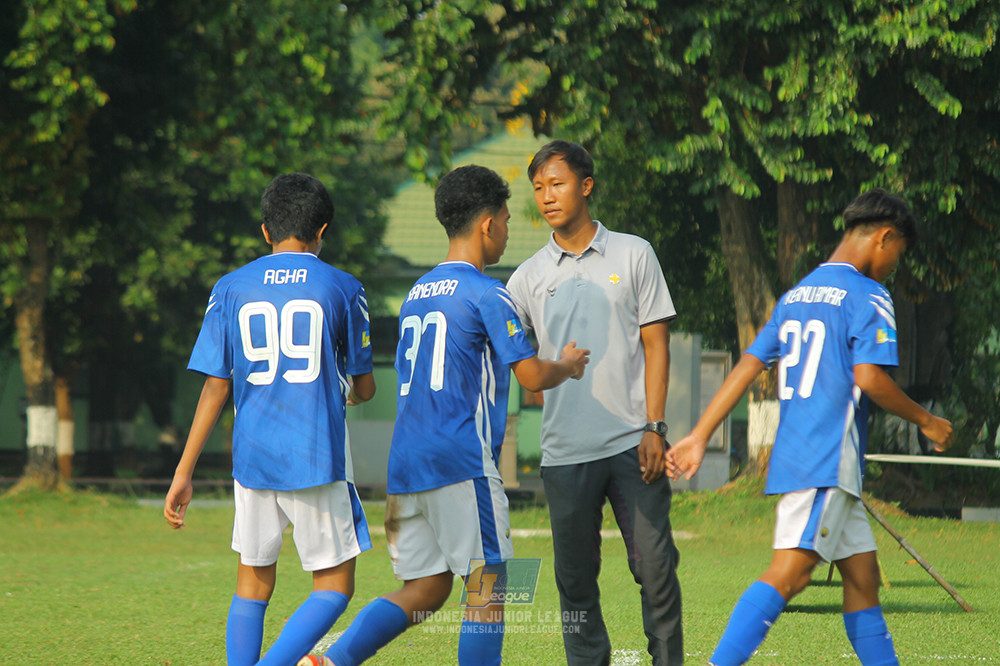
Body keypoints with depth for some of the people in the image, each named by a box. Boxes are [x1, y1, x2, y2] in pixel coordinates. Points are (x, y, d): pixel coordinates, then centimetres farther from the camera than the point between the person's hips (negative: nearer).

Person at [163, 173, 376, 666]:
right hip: (319, 459, -3)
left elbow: (215, 387, 1)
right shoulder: (342, 288, 1)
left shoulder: (231, 288, 5)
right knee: (333, 589, 4)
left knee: (253, 585, 14)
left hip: (253, 458, 3)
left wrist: (184, 472, 4)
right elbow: (364, 388, 7)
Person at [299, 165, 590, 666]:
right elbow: (532, 376, -9)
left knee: (425, 590, 8)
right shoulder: (486, 294, -7)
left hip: (406, 462, 8)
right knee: (486, 587, 0)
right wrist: (566, 366, 13)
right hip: (461, 460, -8)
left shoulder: (418, 292, 18)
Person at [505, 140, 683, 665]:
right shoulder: (529, 276, 9)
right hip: (564, 450, 2)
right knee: (575, 577, 2)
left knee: (654, 564, -4)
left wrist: (654, 428, -4)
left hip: (631, 443, -2)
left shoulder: (632, 254, 6)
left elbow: (655, 345, 4)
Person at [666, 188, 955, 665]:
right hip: (828, 462, -9)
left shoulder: (796, 295, 19)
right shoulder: (867, 296, -5)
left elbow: (747, 366, 15)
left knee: (862, 573, 12)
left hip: (794, 456, 9)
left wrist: (700, 436, 13)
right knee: (789, 572, -18)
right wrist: (926, 421, -2)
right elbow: (870, 378, -16)